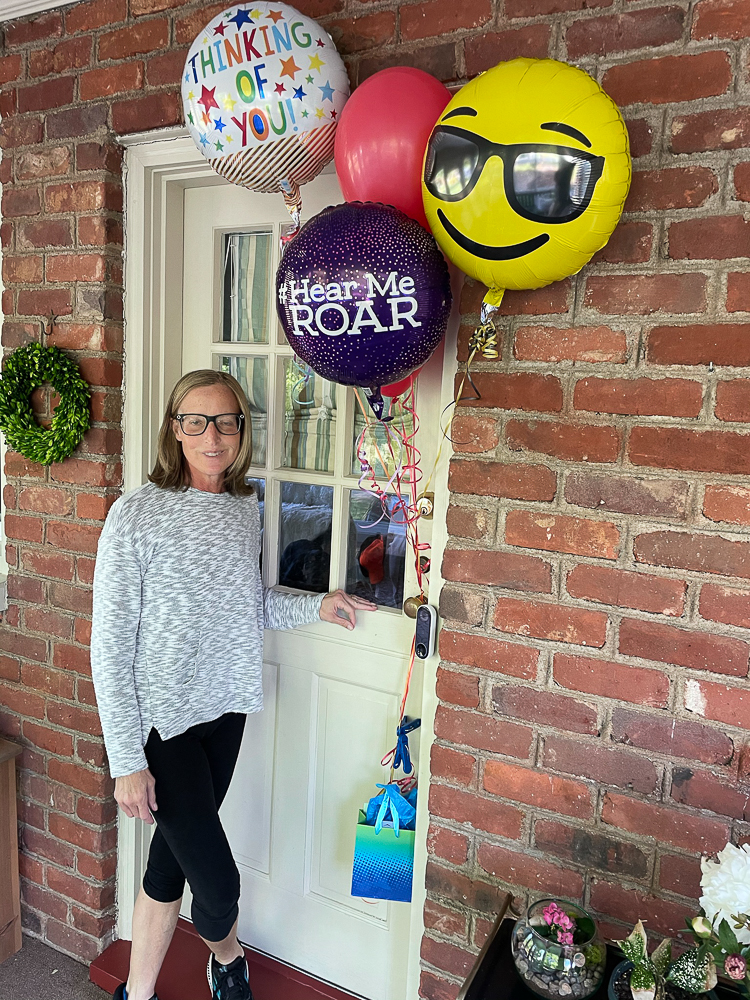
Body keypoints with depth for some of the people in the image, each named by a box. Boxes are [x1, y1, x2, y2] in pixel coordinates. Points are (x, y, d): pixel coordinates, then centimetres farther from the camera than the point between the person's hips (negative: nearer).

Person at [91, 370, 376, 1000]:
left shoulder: (247, 508, 1)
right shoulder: (137, 515, -16)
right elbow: (110, 647, -14)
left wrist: (315, 606, 1)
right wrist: (127, 759, -15)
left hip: (225, 710, 5)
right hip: (160, 719, -5)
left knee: (172, 857, 19)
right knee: (218, 879, 1)